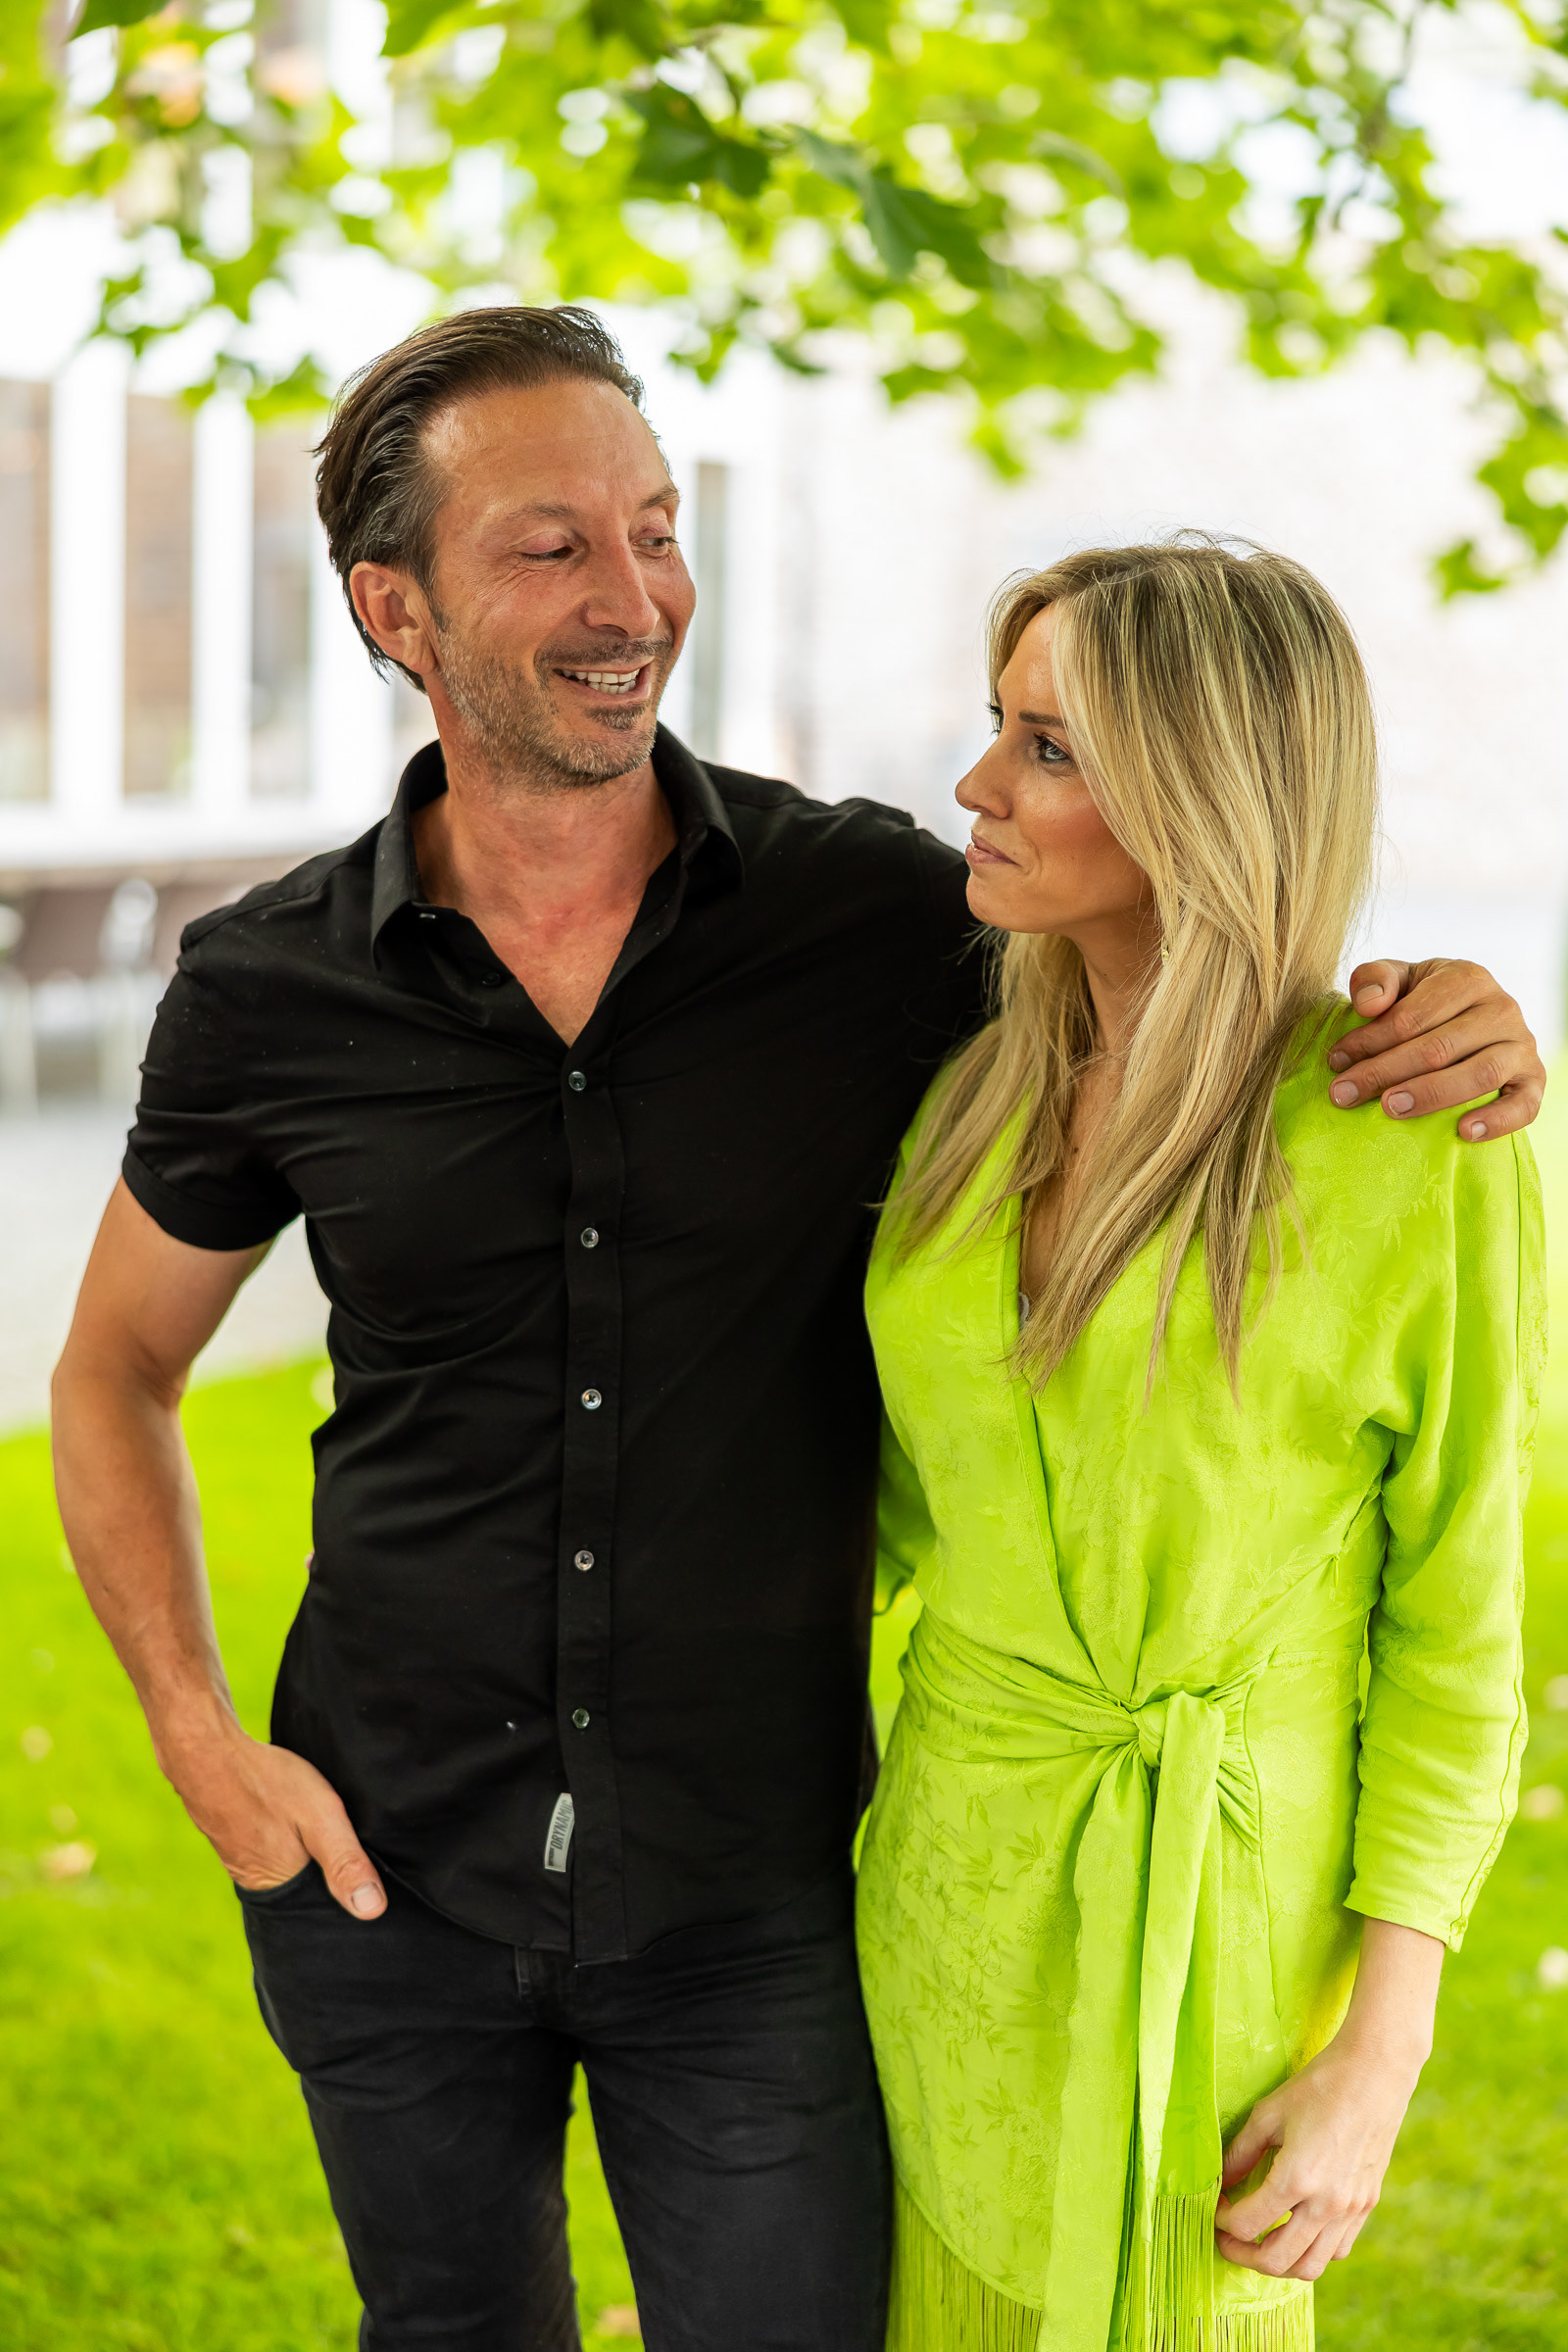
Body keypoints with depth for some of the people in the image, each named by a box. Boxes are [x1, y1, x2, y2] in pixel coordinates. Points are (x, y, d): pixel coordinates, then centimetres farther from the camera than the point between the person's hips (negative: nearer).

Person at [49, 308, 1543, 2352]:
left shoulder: (879, 914, -10)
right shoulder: (269, 993, -7)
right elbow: (115, 1370, 8)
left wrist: (1434, 1034, -16)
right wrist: (199, 1740, -4)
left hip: (751, 1895, -1)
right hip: (387, 1877, 2)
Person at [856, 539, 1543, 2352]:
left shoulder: (1419, 1149, -16)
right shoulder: (983, 1100, 1)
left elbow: (1456, 1624, -10)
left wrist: (1382, 2058, -10)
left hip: (1214, 1930, -5)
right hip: (953, 1890, 5)